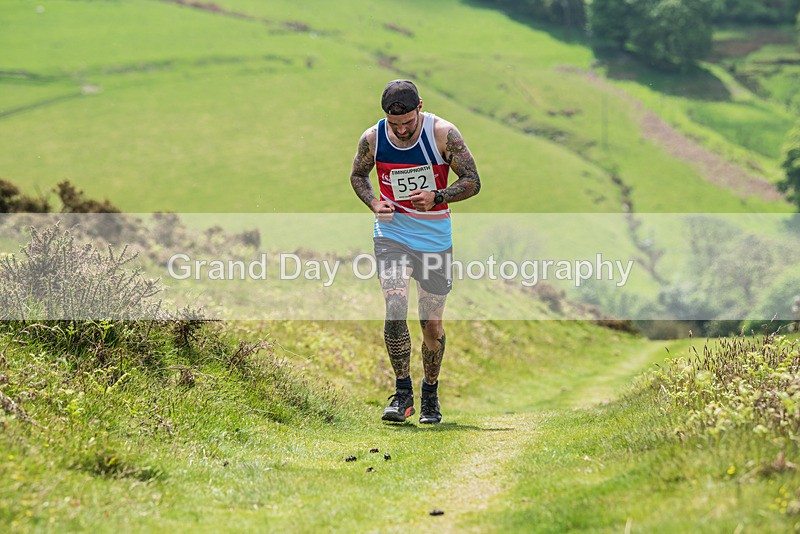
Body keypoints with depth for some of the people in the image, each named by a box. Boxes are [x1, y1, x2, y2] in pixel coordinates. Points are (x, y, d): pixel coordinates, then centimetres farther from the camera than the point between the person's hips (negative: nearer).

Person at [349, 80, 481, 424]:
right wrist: (374, 203, -8)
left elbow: (472, 182, -8)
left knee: (432, 324, 7)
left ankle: (430, 395, 28)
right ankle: (402, 393, -9)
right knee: (396, 308, -21)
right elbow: (357, 175, 12)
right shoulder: (372, 139, -8)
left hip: (435, 239, 0)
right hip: (392, 234, 0)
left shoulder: (443, 134, -14)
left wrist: (436, 197, -24)